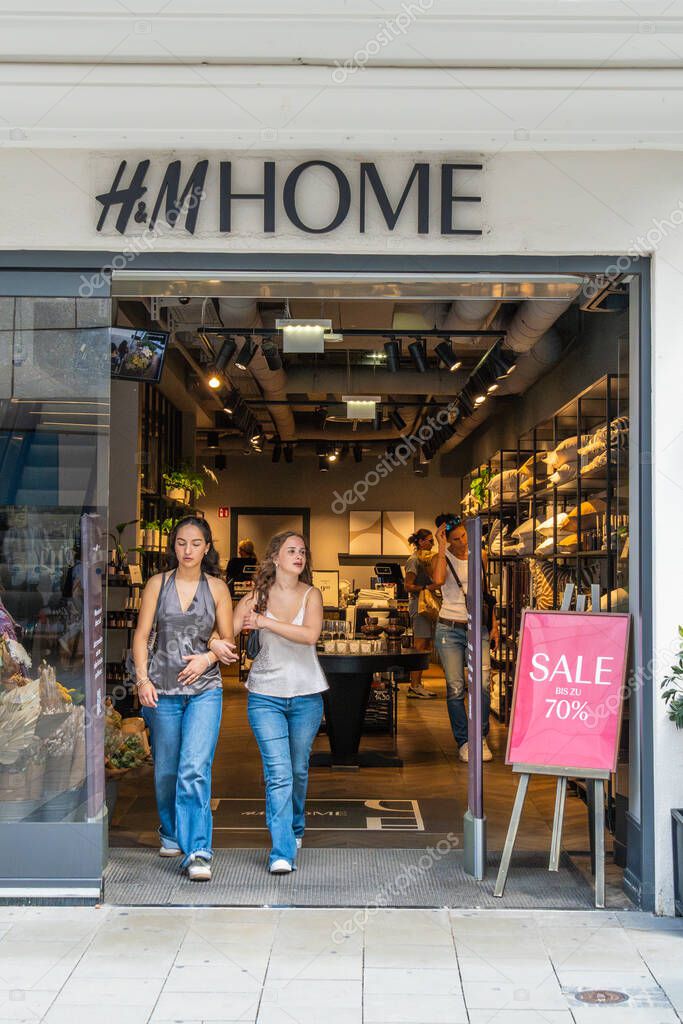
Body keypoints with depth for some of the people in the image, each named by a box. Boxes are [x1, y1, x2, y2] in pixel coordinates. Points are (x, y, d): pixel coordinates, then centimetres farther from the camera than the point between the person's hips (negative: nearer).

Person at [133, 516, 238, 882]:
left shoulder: (217, 588, 4)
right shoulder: (158, 584, 5)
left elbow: (228, 641, 9)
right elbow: (141, 636, 3)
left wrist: (207, 658, -11)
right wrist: (142, 679, -9)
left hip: (204, 690, -1)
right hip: (162, 688, 1)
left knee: (195, 769, -15)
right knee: (166, 769, 11)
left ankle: (197, 852, -14)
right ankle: (171, 834, 35)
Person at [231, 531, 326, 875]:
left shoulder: (311, 595, -1)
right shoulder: (256, 596, -2)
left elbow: (310, 634, -18)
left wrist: (265, 622, -21)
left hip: (306, 695, 1)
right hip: (266, 695, -1)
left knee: (298, 769, 14)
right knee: (278, 773, -10)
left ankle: (294, 828, 39)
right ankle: (282, 853, -10)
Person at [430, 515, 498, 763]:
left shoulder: (479, 557, 9)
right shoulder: (443, 558, -1)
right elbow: (438, 579, -25)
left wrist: (494, 624, 11)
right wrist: (442, 548, -19)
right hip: (450, 628, -2)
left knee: (483, 684, -12)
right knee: (455, 688, -3)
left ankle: (481, 738, 2)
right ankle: (463, 742, 8)